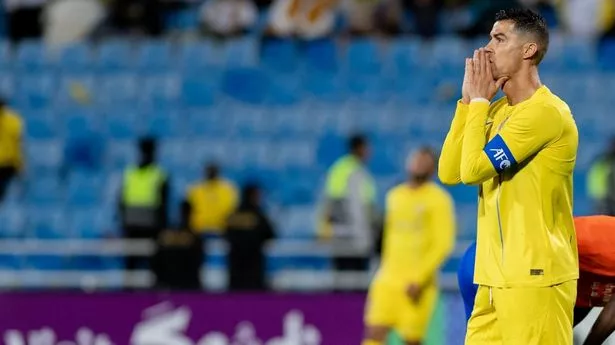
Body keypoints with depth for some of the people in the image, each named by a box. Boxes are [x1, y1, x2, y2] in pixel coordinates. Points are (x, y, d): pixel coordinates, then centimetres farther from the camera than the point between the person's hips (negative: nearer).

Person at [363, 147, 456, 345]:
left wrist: (419, 279, -18)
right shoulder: (394, 196, 16)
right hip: (388, 280, 5)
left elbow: (444, 244, -12)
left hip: (417, 284, -5)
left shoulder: (438, 200, -5)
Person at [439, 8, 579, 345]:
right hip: (495, 277, 9)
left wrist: (479, 100, -5)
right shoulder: (497, 109, 16)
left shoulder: (546, 111, -13)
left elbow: (472, 169, -16)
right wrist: (468, 100, 5)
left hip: (535, 276, -9)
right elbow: (449, 172, 9)